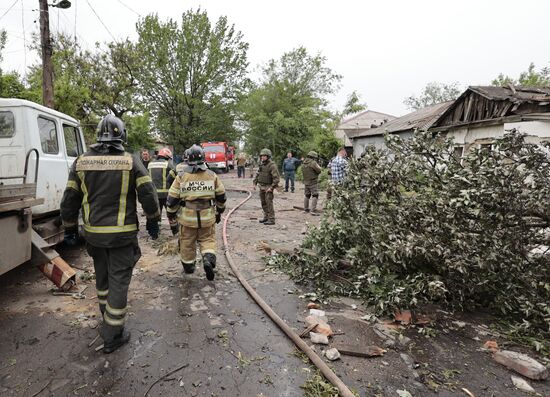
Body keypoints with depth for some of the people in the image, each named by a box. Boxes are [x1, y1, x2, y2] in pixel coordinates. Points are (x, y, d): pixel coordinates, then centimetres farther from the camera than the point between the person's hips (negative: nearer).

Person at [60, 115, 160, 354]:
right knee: (119, 281, 5)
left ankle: (107, 315, 44)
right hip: (122, 234, -4)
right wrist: (153, 219, 7)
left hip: (94, 233, 4)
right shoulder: (131, 162, -9)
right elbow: (147, 194, -9)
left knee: (102, 277, 23)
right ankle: (112, 336, 12)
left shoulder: (81, 162, 1)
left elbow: (69, 200, 3)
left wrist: (70, 229, 15)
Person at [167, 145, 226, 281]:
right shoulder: (212, 175, 0)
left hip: (187, 218, -1)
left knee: (187, 243, 16)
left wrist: (172, 221, 7)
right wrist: (219, 213, 23)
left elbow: (172, 201, -3)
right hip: (208, 218, 1)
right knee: (208, 240, 17)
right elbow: (221, 197, 7)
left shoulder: (181, 177, -4)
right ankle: (208, 259, -7)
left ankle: (188, 267, 30)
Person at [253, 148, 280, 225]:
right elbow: (257, 175, 21)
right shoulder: (261, 165, 9)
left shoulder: (272, 165, -15)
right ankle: (266, 217, 24)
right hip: (261, 187, 8)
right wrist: (255, 183, 12)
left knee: (269, 203, -9)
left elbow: (276, 178, -19)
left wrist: (271, 187, -22)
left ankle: (271, 220, -5)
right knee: (263, 203, 13)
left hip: (268, 187, -8)